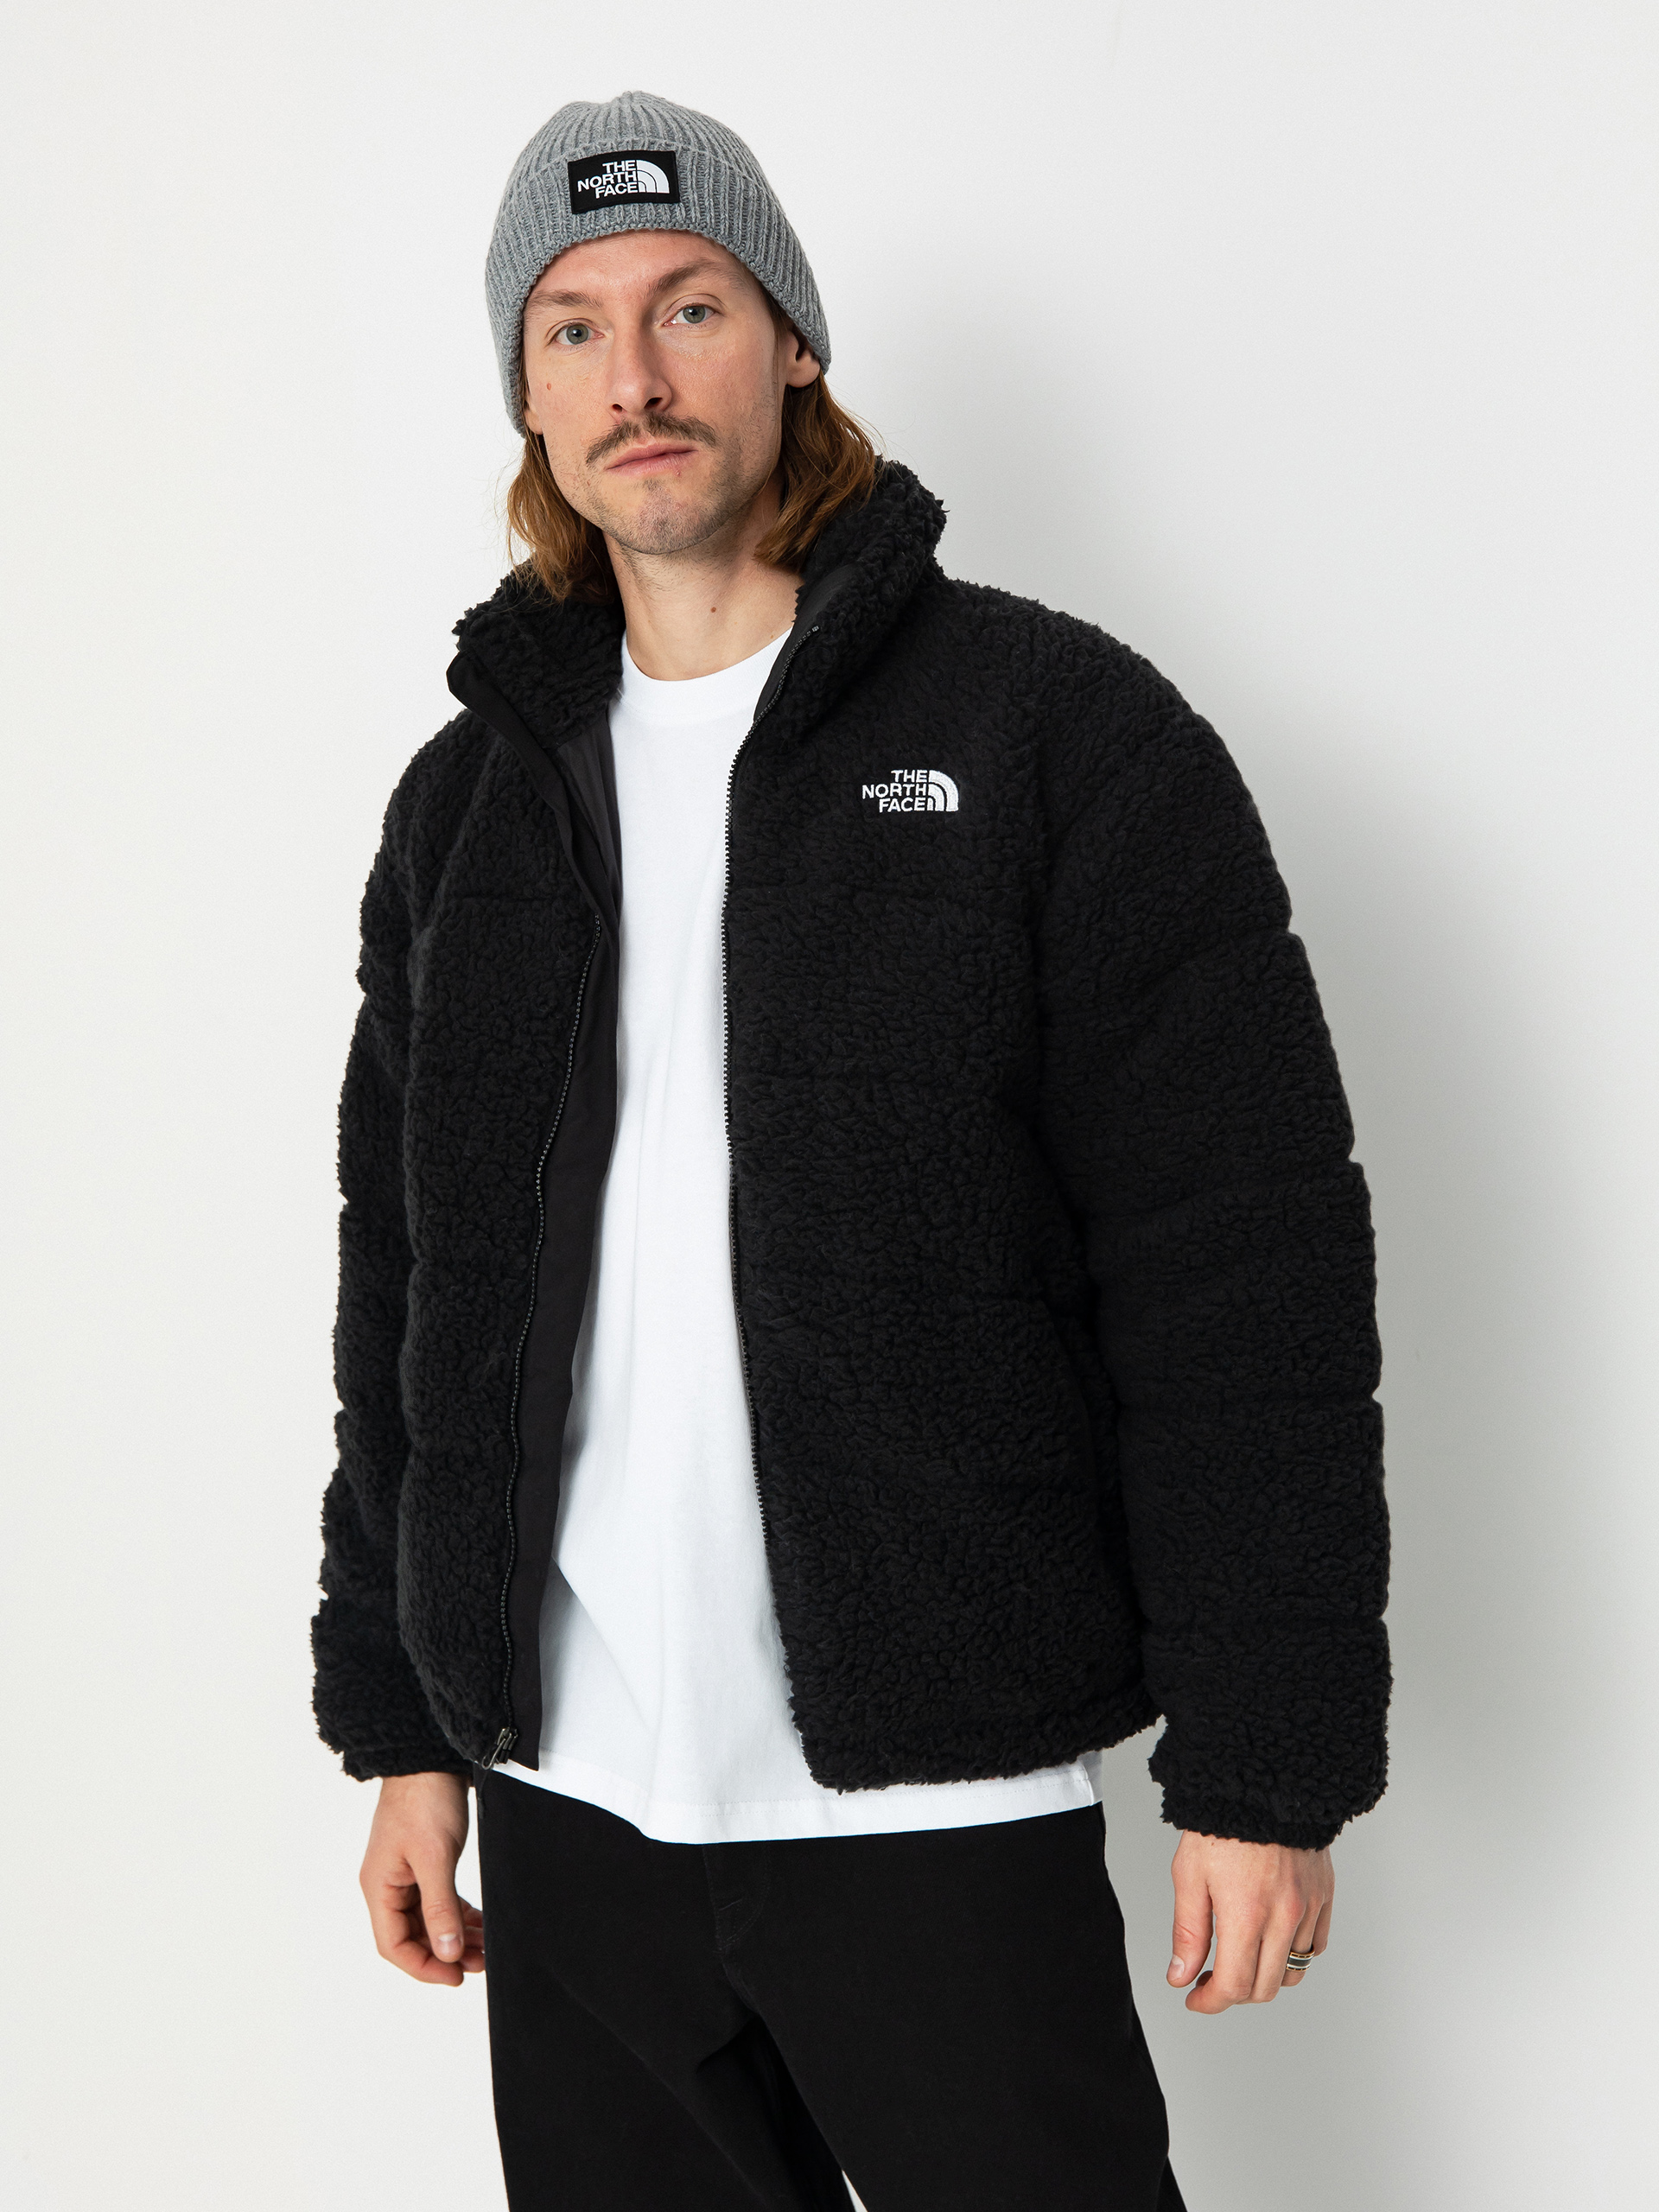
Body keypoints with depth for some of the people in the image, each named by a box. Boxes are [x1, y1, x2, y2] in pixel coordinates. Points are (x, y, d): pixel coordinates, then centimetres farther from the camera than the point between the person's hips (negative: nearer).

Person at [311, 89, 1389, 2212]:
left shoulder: (1060, 735, -4)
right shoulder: (470, 800, 11)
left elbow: (1247, 1279, -8)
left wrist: (1263, 1770, -12)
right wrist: (398, 1720, 13)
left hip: (941, 1801, -4)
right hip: (567, 1810, 4)